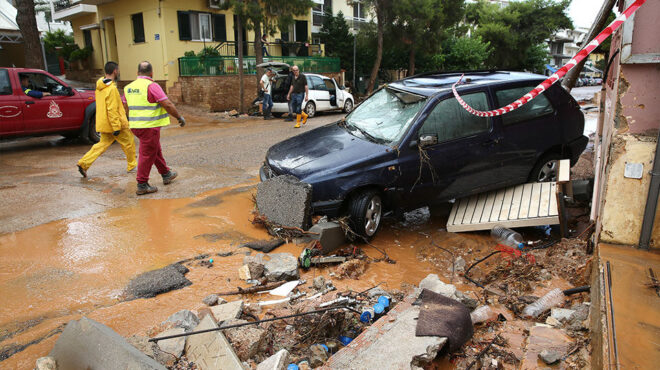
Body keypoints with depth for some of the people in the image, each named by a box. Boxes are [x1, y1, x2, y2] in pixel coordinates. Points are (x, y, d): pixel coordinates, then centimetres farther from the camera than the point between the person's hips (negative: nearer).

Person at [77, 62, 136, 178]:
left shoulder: (99, 87, 9)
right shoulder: (112, 89, -21)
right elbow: (112, 110, -24)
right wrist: (116, 127, -22)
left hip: (103, 123, 9)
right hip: (113, 124, -9)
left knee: (102, 144, 14)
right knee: (129, 143, 9)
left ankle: (84, 163, 3)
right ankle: (132, 165, 22)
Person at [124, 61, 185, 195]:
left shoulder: (129, 87, 11)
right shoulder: (152, 86, -13)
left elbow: (127, 107, 22)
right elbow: (168, 105, -16)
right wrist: (180, 117, -4)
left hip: (135, 125, 8)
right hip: (149, 126, -8)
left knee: (156, 150, 21)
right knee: (147, 155, -1)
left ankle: (166, 174, 35)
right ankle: (142, 185, 5)